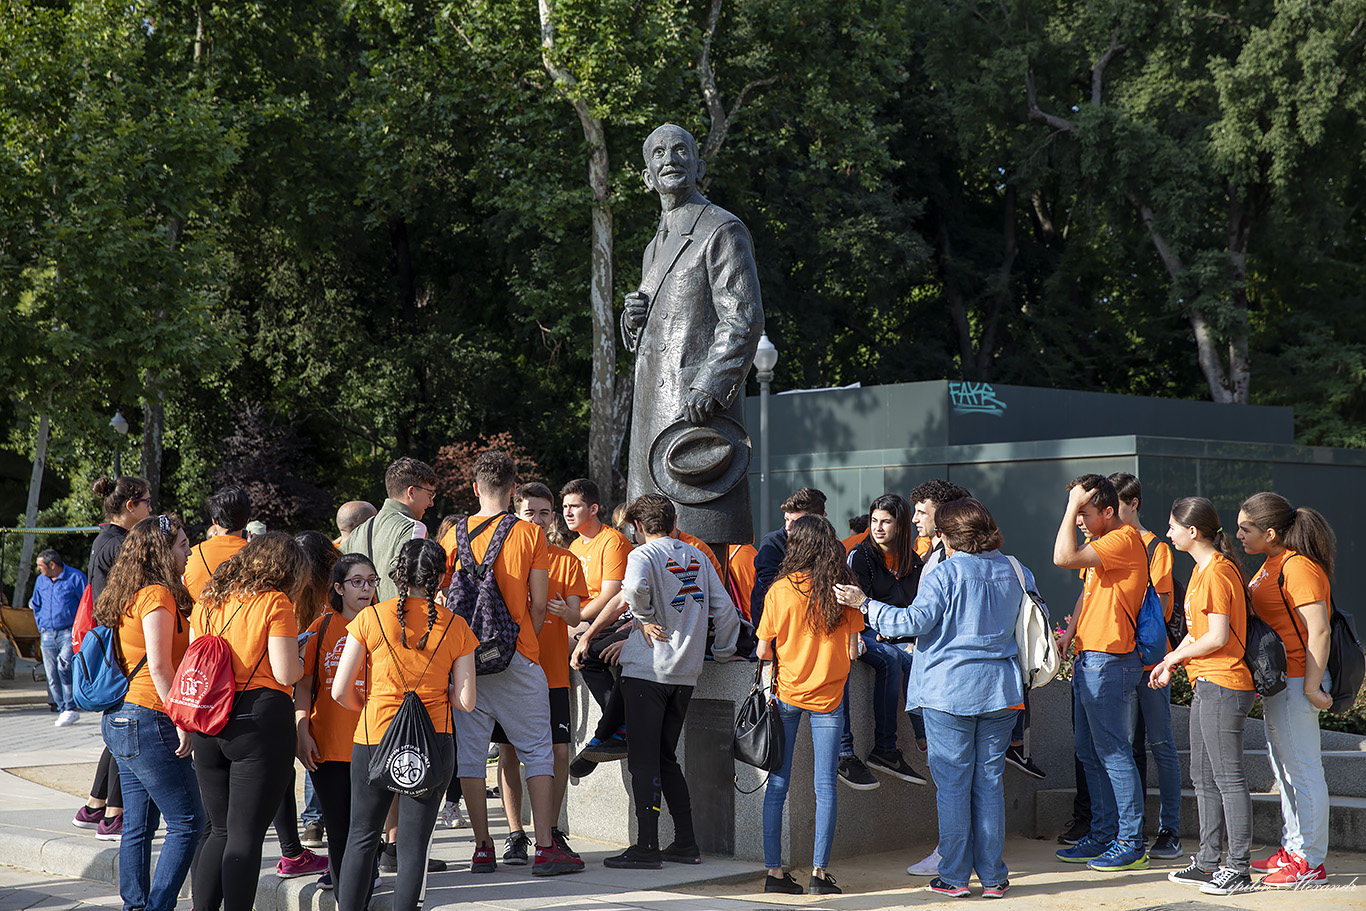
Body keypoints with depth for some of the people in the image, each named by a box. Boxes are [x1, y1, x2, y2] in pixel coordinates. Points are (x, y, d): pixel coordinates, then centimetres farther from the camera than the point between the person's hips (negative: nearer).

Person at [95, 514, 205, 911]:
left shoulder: (129, 596, 15)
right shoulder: (158, 595, -13)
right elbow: (159, 666, -19)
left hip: (121, 720, 10)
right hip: (150, 722, -10)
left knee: (138, 826, 13)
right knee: (187, 822, -5)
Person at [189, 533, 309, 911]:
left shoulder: (207, 602, 12)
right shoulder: (275, 603, -7)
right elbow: (285, 673, -12)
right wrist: (300, 659, 10)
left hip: (209, 723, 6)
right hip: (261, 720, -6)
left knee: (220, 831, 17)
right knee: (245, 835, -2)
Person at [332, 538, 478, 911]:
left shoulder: (370, 618, -4)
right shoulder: (455, 627, -1)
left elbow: (340, 691, -4)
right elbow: (465, 701, -3)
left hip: (374, 740, 0)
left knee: (361, 838, 13)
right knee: (413, 845, 6)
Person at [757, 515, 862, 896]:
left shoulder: (780, 590, -7)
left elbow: (763, 651, -3)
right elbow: (852, 651, -2)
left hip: (786, 693, 0)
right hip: (828, 695, 0)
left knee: (778, 783, 6)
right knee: (825, 785, 4)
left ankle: (774, 870, 6)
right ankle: (819, 871, 3)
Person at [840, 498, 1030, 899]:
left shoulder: (946, 573, -10)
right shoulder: (1014, 571, 7)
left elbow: (915, 620, -16)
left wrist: (866, 604, -7)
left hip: (950, 689, -5)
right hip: (1000, 690, 5)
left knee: (952, 783, 2)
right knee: (989, 781, 9)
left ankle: (954, 876, 6)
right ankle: (993, 877, 11)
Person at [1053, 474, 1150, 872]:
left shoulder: (1124, 539, -15)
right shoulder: (1100, 544, 17)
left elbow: (1064, 557, -25)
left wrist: (1073, 505, -17)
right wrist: (1069, 634, 15)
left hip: (1110, 661, -10)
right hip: (1088, 660, 10)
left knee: (1114, 753, -5)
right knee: (1090, 753, 14)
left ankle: (1131, 844, 1)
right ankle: (1103, 835, 22)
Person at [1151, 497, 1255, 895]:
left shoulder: (1217, 572, -16)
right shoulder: (1202, 570, 16)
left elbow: (1217, 636, -20)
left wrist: (1175, 655, -7)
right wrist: (1170, 664, 9)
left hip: (1223, 686, -11)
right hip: (1206, 684, 11)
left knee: (1228, 777, -6)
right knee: (1204, 777, 14)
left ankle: (1239, 868, -1)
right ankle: (1209, 862, 20)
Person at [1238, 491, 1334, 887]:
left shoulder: (1299, 567, -18)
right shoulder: (1273, 564, 13)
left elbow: (1318, 630, -23)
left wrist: (1311, 686, -23)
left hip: (1296, 681, -11)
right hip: (1277, 680, 11)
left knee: (1303, 770, -4)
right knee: (1284, 767, 16)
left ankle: (1310, 861, 2)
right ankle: (1292, 850, 26)